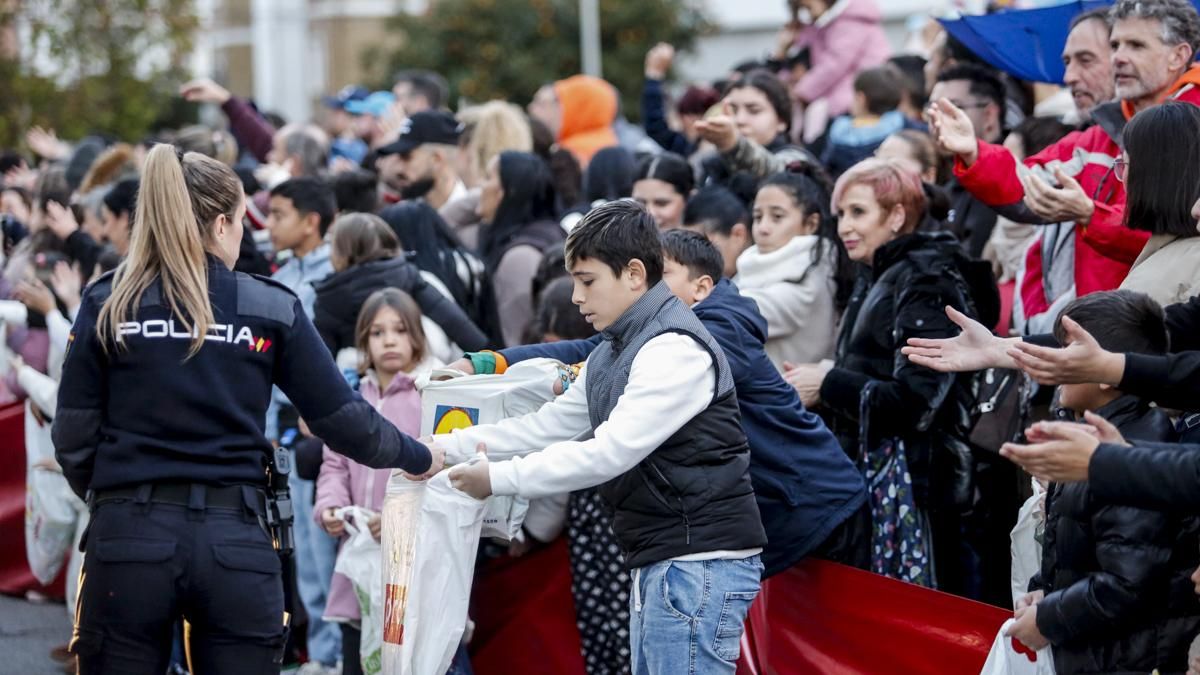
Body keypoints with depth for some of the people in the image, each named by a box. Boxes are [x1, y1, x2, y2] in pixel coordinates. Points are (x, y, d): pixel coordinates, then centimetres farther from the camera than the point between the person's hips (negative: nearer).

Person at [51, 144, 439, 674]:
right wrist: (419, 458, 24)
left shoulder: (106, 306, 4)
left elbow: (74, 436, 3)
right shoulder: (271, 309, 4)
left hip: (127, 537, 0)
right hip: (235, 541, 0)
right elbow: (342, 419, 6)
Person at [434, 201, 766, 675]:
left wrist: (499, 479, -17)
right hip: (656, 563, 10)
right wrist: (446, 447, 8)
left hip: (701, 563, -10)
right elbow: (549, 425, 18)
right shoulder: (612, 354, 16)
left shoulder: (676, 350, -16)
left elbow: (609, 453, -22)